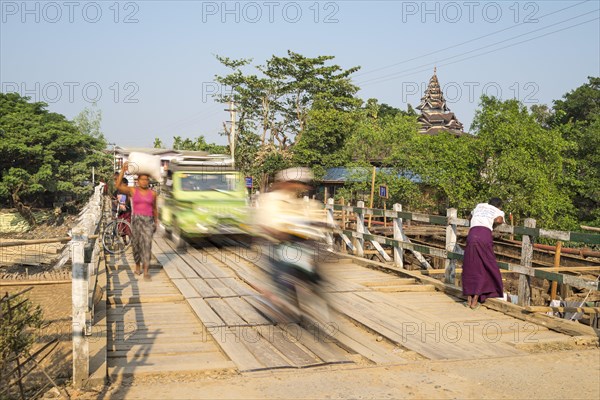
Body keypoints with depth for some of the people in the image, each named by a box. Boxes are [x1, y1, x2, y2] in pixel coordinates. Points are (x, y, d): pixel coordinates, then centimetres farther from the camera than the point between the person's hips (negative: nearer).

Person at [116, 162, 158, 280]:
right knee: (136, 244, 8)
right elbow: (118, 185, -12)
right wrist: (123, 170, -17)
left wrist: (156, 222, 16)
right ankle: (137, 266, 30)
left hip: (148, 220, 0)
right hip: (136, 219, 0)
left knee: (147, 243, -13)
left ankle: (146, 271, -17)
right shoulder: (132, 191, 1)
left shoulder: (152, 193, 6)